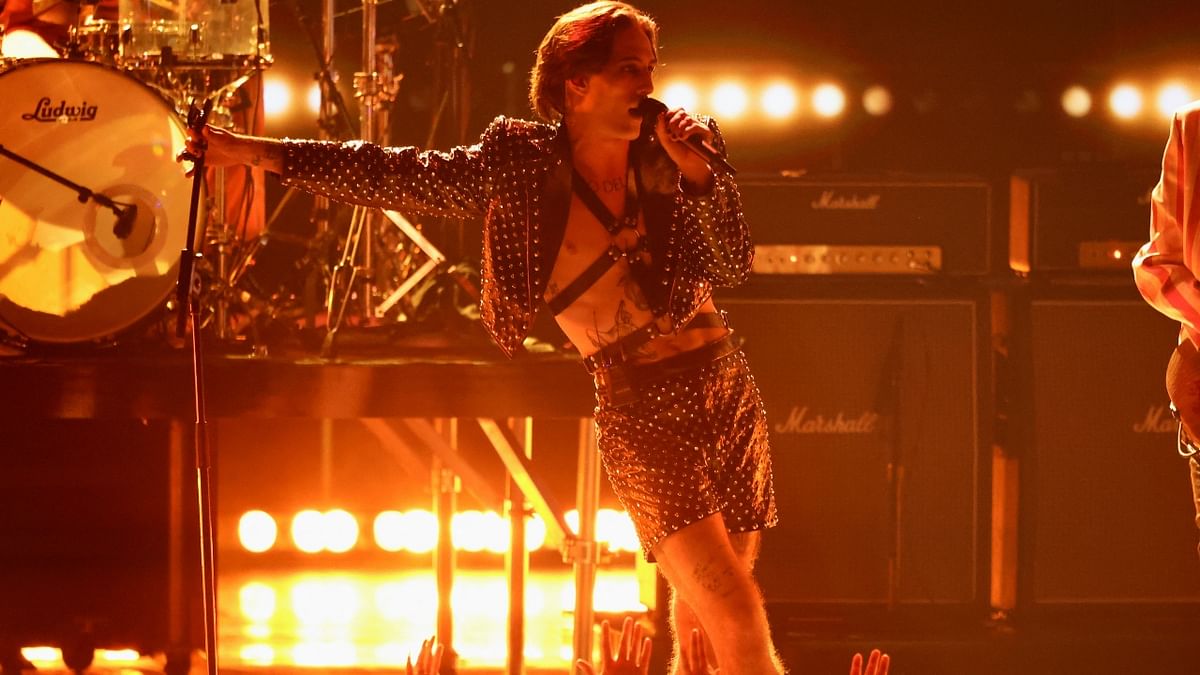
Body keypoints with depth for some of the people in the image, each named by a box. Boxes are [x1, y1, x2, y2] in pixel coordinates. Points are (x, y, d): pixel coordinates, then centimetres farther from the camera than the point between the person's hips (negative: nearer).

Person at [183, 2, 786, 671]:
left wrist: (694, 169, -15)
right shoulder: (523, 163, -3)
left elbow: (733, 264, -1)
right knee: (737, 617, -16)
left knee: (702, 612, 8)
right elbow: (396, 176, 1)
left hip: (726, 388, 4)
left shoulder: (667, 154, 3)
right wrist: (251, 151, 0)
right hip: (641, 412, -4)